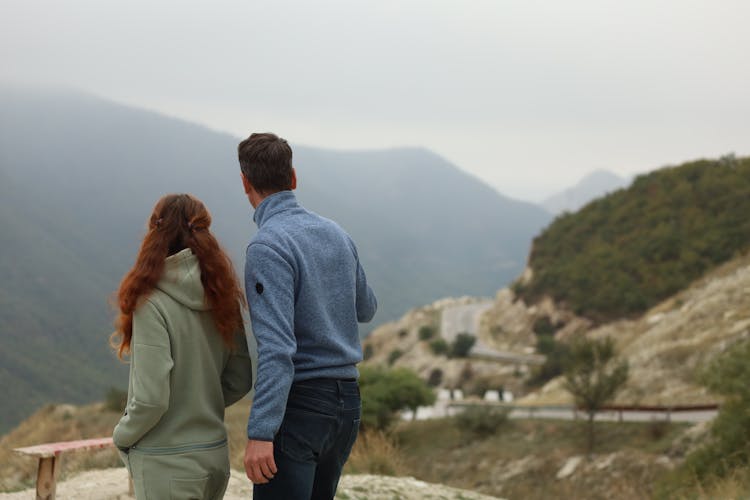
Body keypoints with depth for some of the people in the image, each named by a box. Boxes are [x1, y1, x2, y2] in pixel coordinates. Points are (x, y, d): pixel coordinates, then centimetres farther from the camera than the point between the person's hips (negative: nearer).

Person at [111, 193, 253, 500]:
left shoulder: (152, 304, -17)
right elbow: (240, 380, 9)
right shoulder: (222, 297, 2)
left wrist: (122, 436, -2)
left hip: (166, 463, -7)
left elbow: (152, 398, -19)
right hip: (215, 455, 7)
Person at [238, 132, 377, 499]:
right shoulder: (335, 234, 7)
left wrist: (259, 433, -28)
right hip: (346, 403, 8)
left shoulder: (268, 246, -17)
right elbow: (365, 309, 24)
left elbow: (277, 347, -25)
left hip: (298, 406, -8)